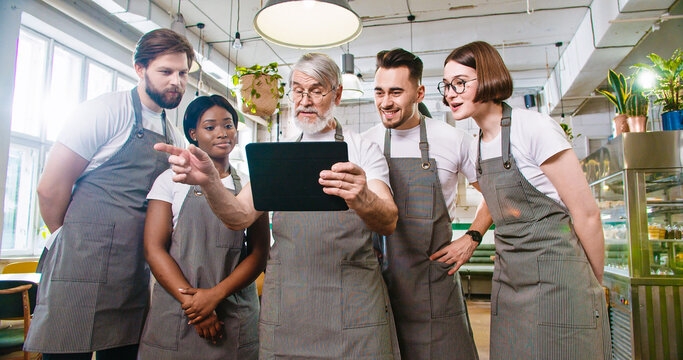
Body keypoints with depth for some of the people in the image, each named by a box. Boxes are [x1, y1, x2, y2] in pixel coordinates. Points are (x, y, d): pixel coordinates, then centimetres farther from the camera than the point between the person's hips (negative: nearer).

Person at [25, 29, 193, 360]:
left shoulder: (174, 138, 13)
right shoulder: (107, 111, -7)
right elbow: (50, 188, -8)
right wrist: (79, 244, 3)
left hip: (135, 280, 6)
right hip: (82, 272, -6)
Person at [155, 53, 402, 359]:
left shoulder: (363, 150, 1)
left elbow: (388, 222, -13)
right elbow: (239, 216, 0)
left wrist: (362, 199, -37)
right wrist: (209, 182, -21)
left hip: (352, 304, -2)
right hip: (285, 305, 3)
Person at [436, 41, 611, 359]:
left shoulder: (535, 127, -12)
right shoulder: (477, 149, 10)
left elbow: (586, 213, -9)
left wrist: (595, 286, 1)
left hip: (556, 282, -6)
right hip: (508, 284, 7)